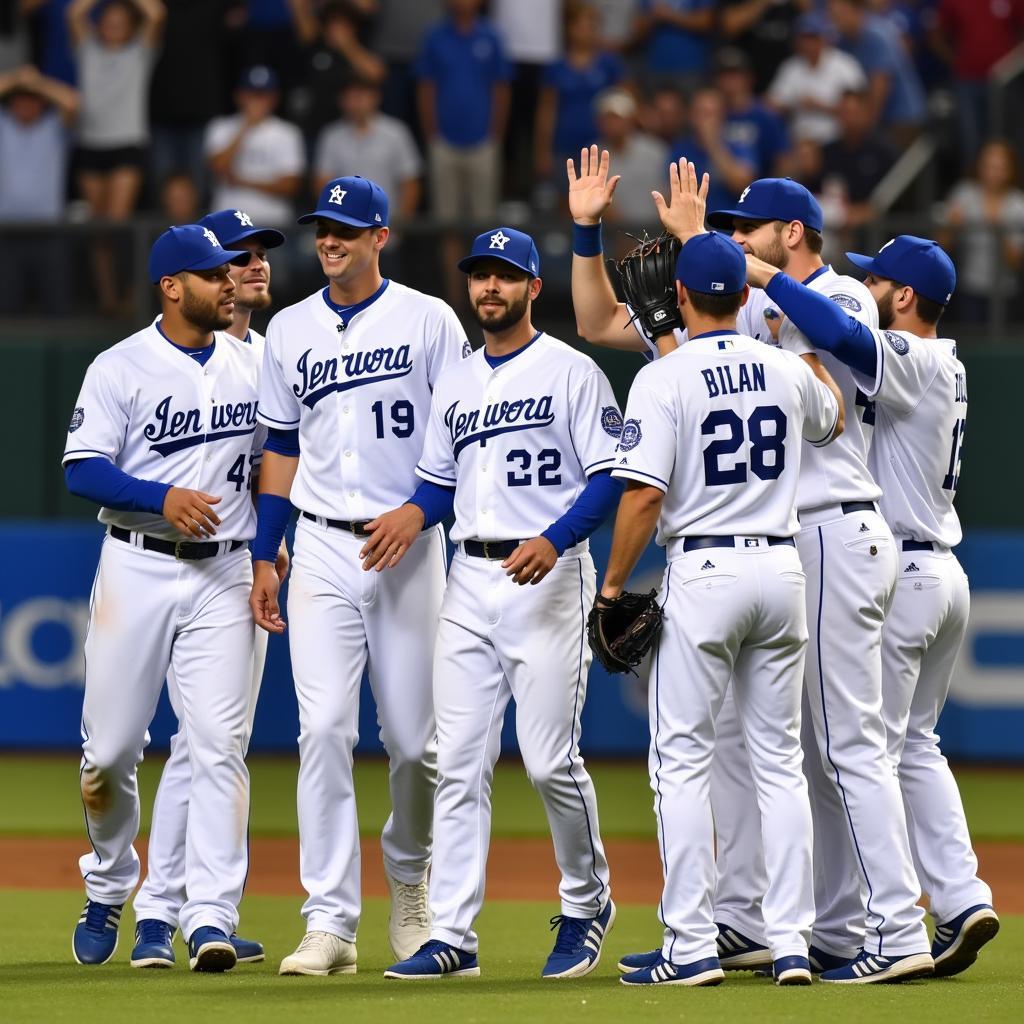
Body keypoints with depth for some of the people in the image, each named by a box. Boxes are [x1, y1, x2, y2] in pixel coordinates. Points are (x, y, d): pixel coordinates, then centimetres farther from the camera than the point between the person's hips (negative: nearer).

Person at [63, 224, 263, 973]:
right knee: (111, 745, 3)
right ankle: (108, 889, 27)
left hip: (223, 575, 2)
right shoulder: (120, 369, -3)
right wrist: (162, 497, -23)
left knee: (218, 743, -9)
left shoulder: (252, 365, 10)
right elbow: (83, 468, -9)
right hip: (137, 568, -2)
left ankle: (211, 919, -13)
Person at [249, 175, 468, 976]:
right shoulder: (290, 331, 10)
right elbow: (282, 449, 14)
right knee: (324, 730, -10)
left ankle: (410, 879, 31)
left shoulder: (429, 321, 0)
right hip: (323, 550, 2)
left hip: (410, 548, -2)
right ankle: (331, 924, -12)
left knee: (414, 738, 3)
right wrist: (265, 556, 9)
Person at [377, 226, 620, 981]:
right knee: (459, 763, 0)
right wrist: (416, 512, 0)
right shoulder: (455, 384, 17)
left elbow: (611, 478, -8)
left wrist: (555, 538, -22)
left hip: (548, 576, -6)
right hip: (470, 579, 6)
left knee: (551, 760, -7)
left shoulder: (572, 373, -3)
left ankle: (587, 903, 16)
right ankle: (452, 935, 0)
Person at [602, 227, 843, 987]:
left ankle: (692, 946, -4)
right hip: (782, 566, 5)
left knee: (683, 760, 0)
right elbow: (833, 421, 29)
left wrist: (614, 584, -5)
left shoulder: (664, 378, -9)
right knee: (780, 760, 10)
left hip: (703, 574, -5)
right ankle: (792, 943, 6)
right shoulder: (788, 370, 6)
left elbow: (645, 494, -15)